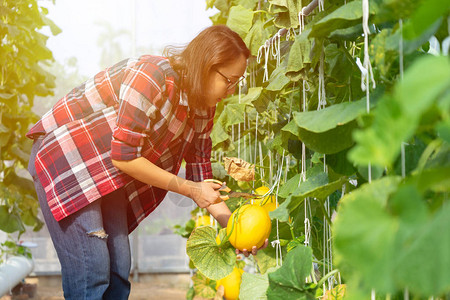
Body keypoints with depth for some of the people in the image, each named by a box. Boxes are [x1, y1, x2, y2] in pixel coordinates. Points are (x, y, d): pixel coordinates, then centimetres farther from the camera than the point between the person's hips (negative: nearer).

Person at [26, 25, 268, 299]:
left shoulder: (203, 108, 0)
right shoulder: (151, 76, -27)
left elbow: (201, 175, 6)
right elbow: (124, 157, -25)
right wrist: (188, 188, -19)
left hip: (106, 174, 8)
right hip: (64, 156, -8)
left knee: (118, 271, 5)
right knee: (91, 274, -14)